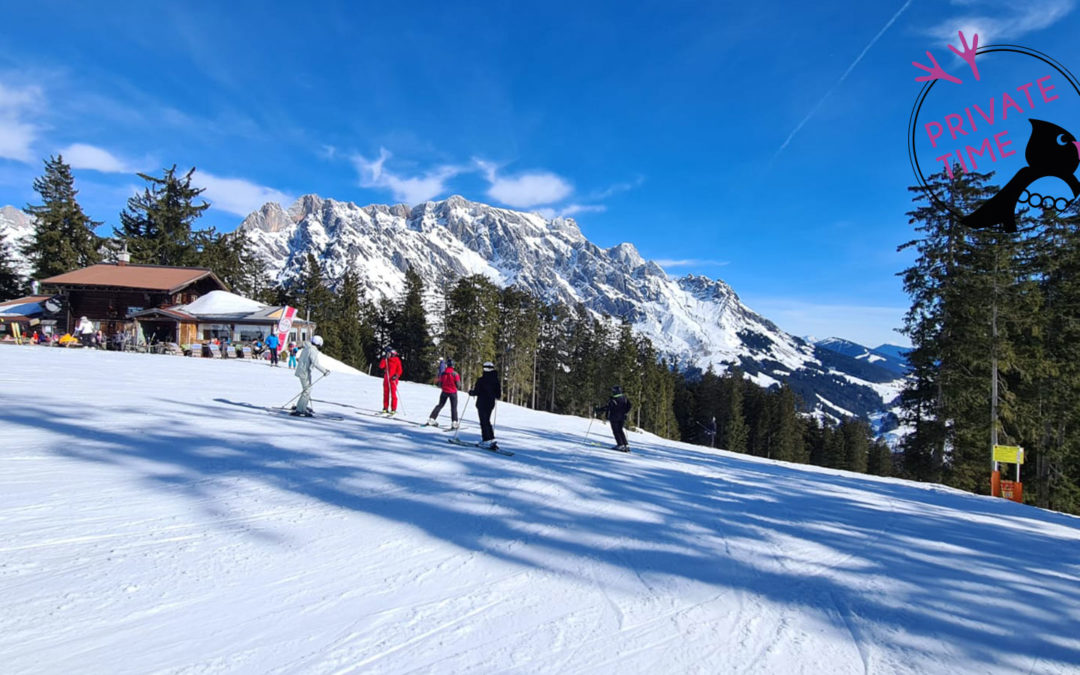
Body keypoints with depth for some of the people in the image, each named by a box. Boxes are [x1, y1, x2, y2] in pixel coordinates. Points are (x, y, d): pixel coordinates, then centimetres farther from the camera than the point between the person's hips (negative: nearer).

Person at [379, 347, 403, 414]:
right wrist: (384, 358, -9)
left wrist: (396, 376, -17)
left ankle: (393, 409, -4)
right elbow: (381, 366, -3)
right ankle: (385, 408, 12)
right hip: (386, 379, 5)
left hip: (393, 379, -5)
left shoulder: (396, 360, -3)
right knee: (386, 393, 7)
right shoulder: (386, 360, 11)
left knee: (393, 394, -6)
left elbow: (399, 370, -3)